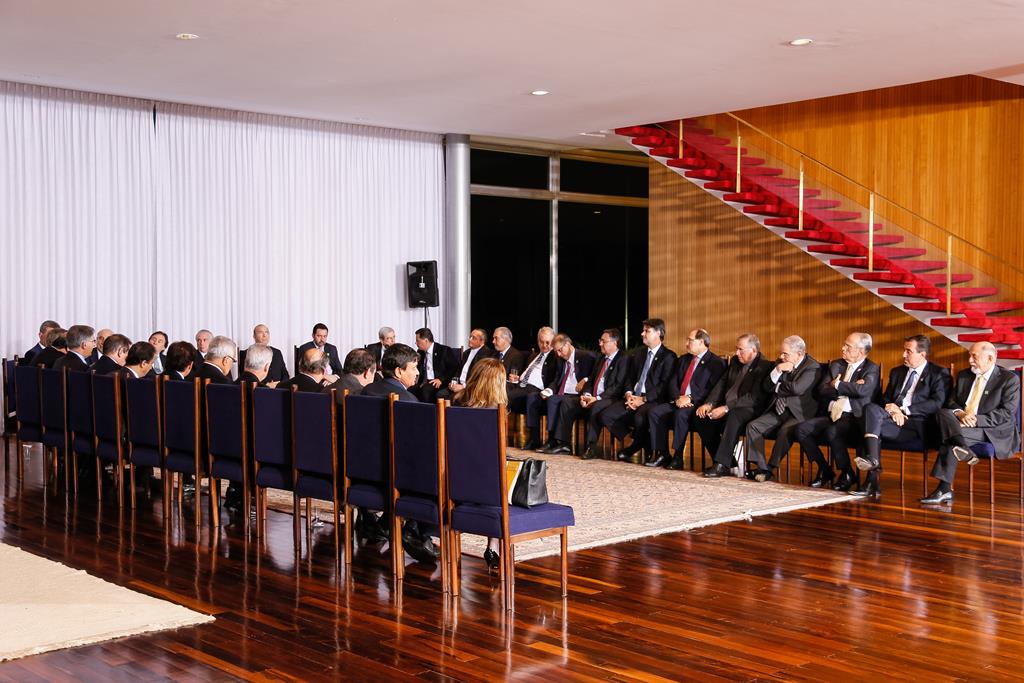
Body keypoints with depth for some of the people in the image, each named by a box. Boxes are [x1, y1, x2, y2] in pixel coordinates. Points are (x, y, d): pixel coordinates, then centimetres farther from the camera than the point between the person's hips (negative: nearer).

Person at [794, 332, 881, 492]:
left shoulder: (872, 369, 1)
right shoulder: (836, 365, 18)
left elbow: (862, 390, -20)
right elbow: (822, 392, 6)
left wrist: (837, 385, -6)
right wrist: (847, 389, -7)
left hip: (853, 418, -6)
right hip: (831, 415, 6)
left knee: (832, 431, -35)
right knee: (802, 429, -16)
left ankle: (847, 474, -10)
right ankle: (824, 470, 2)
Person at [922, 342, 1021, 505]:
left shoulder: (1010, 379, -2)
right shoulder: (963, 375, 17)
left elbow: (1007, 413, -11)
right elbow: (951, 402, 12)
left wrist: (976, 419, -22)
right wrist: (960, 414, -13)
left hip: (994, 433, -6)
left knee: (951, 439, -32)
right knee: (943, 413, -27)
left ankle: (945, 489, -31)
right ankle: (965, 452, -39)